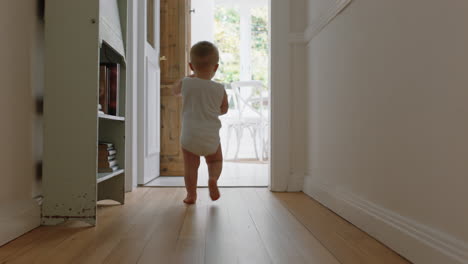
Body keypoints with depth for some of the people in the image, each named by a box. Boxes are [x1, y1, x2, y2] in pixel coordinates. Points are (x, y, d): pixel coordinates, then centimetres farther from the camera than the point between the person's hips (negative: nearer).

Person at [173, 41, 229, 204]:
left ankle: (191, 195, 15)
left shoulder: (186, 83, -5)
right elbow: (224, 110, 11)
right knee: (216, 161, 21)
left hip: (189, 135, 0)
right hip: (211, 136, 1)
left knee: (190, 166, 12)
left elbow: (175, 91, 20)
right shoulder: (220, 89, -4)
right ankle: (213, 178, -5)